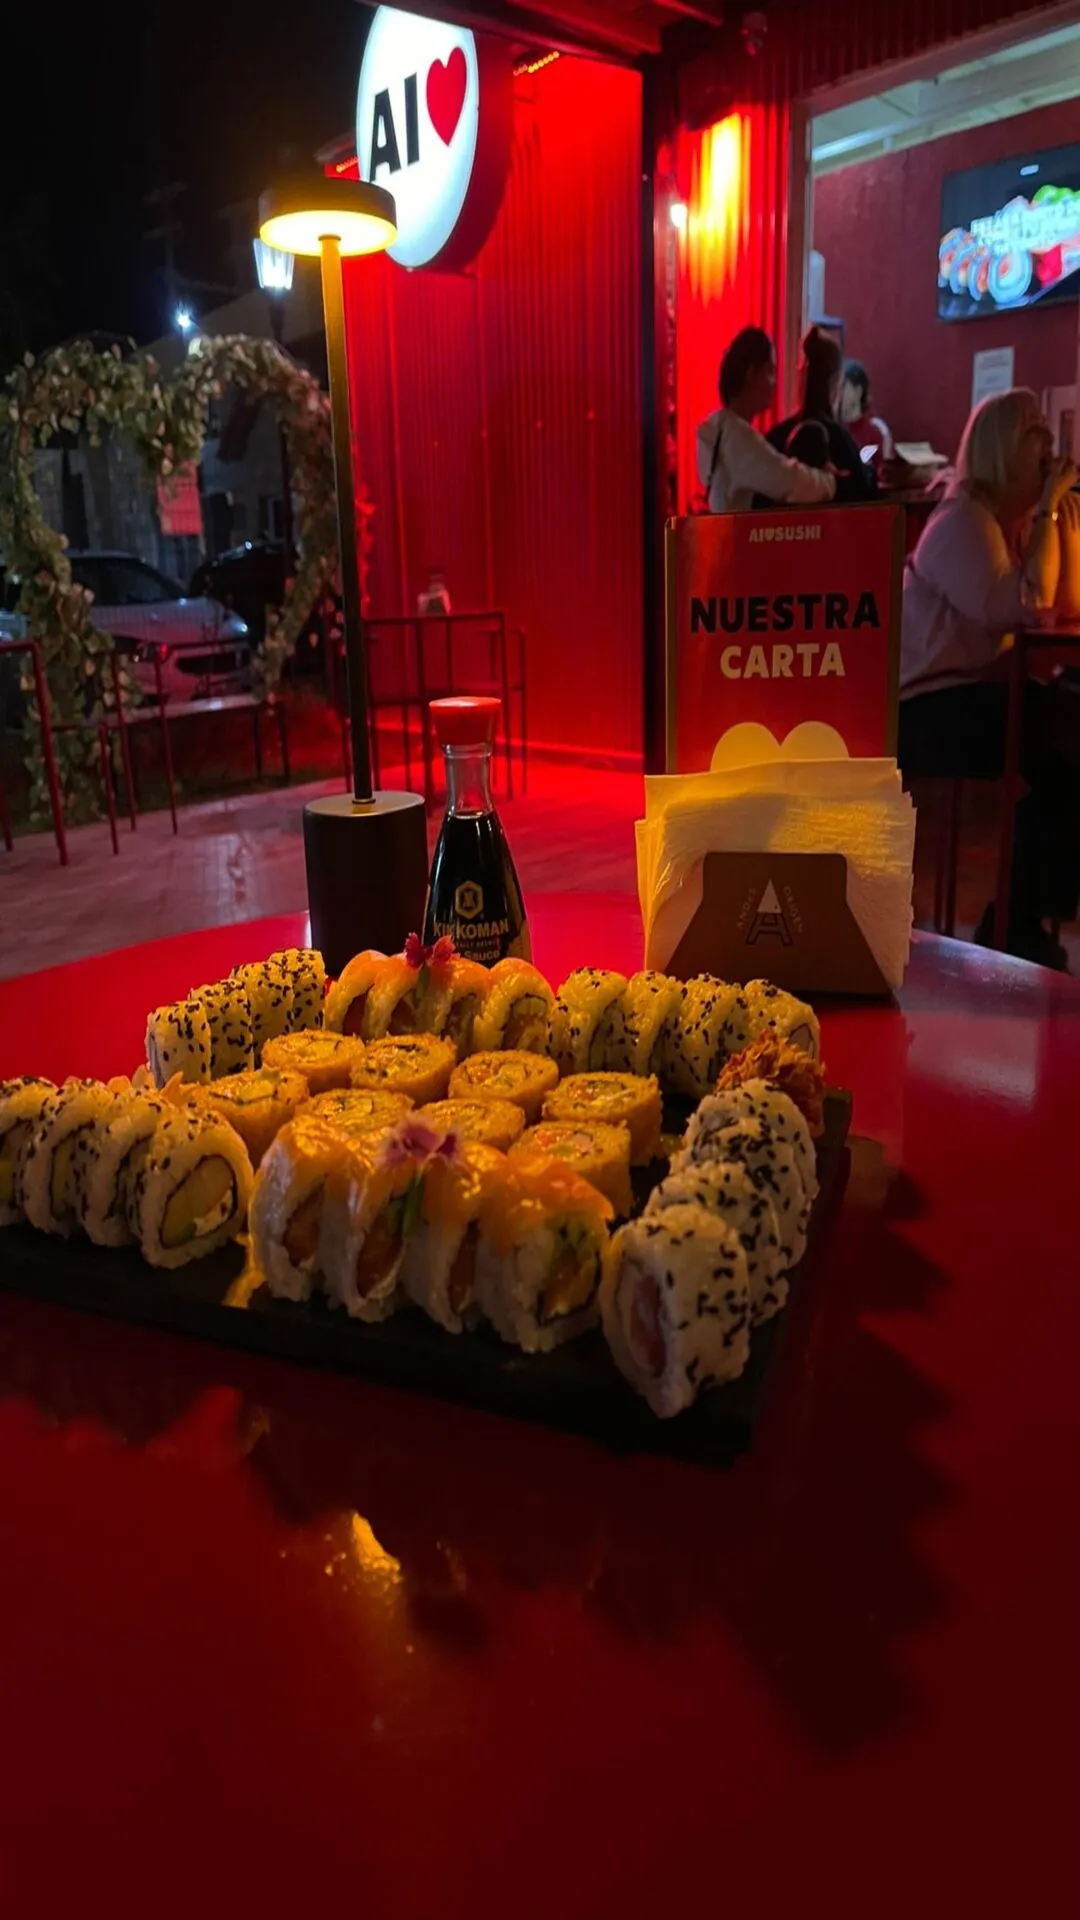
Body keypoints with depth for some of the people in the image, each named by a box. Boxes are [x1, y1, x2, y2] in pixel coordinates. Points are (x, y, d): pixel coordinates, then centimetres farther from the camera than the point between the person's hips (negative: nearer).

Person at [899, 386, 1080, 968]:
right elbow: (1026, 608, -22)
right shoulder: (964, 521, -11)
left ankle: (1020, 919, -4)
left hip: (974, 695, 9)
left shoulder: (1019, 520, 15)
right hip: (926, 709, -8)